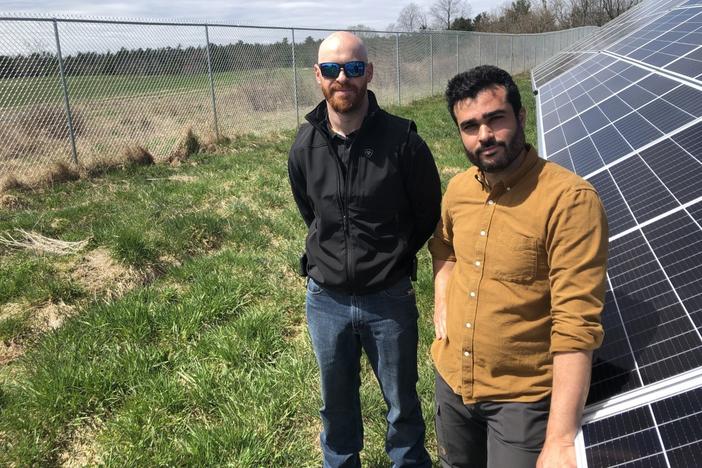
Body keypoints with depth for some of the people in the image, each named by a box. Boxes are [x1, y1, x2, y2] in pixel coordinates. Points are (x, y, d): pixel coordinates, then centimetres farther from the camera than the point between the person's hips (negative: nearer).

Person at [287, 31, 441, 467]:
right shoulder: (305, 147, -4)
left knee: (402, 405, 17)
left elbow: (428, 216, -1)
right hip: (326, 299, 3)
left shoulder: (403, 141, -14)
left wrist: (391, 259, 6)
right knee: (337, 405, 22)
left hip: (389, 298, -2)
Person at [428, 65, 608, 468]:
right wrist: (442, 303, 5)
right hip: (452, 378, 7)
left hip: (525, 396, -6)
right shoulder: (458, 189, -2)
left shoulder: (571, 200, -24)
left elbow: (576, 325, -27)